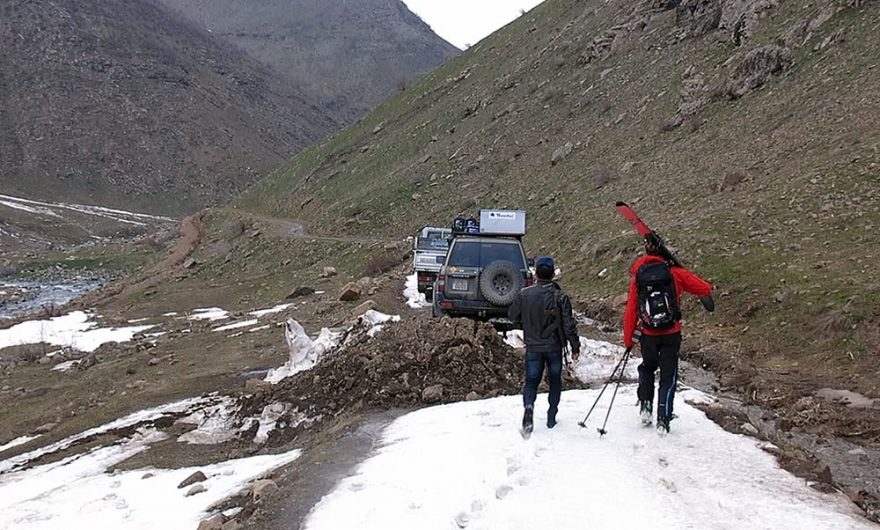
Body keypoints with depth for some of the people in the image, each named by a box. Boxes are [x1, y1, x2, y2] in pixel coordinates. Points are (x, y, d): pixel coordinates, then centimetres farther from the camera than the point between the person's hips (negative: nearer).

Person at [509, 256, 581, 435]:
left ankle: (529, 405, -21)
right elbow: (569, 325, -11)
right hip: (554, 347, -1)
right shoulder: (560, 297, -13)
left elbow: (513, 316, 5)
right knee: (555, 381, 17)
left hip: (532, 347, 1)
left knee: (531, 381, 8)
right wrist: (575, 346, -1)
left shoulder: (524, 294, -7)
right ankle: (551, 417, 21)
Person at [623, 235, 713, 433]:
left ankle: (645, 404, 14)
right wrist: (707, 298, 21)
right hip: (671, 335, -2)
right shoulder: (674, 273, -9)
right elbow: (705, 289, -4)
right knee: (668, 376, 9)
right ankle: (663, 419, 5)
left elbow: (631, 310, -1)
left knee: (647, 368, 27)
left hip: (648, 335, 2)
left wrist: (627, 339, 6)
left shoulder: (638, 276, -3)